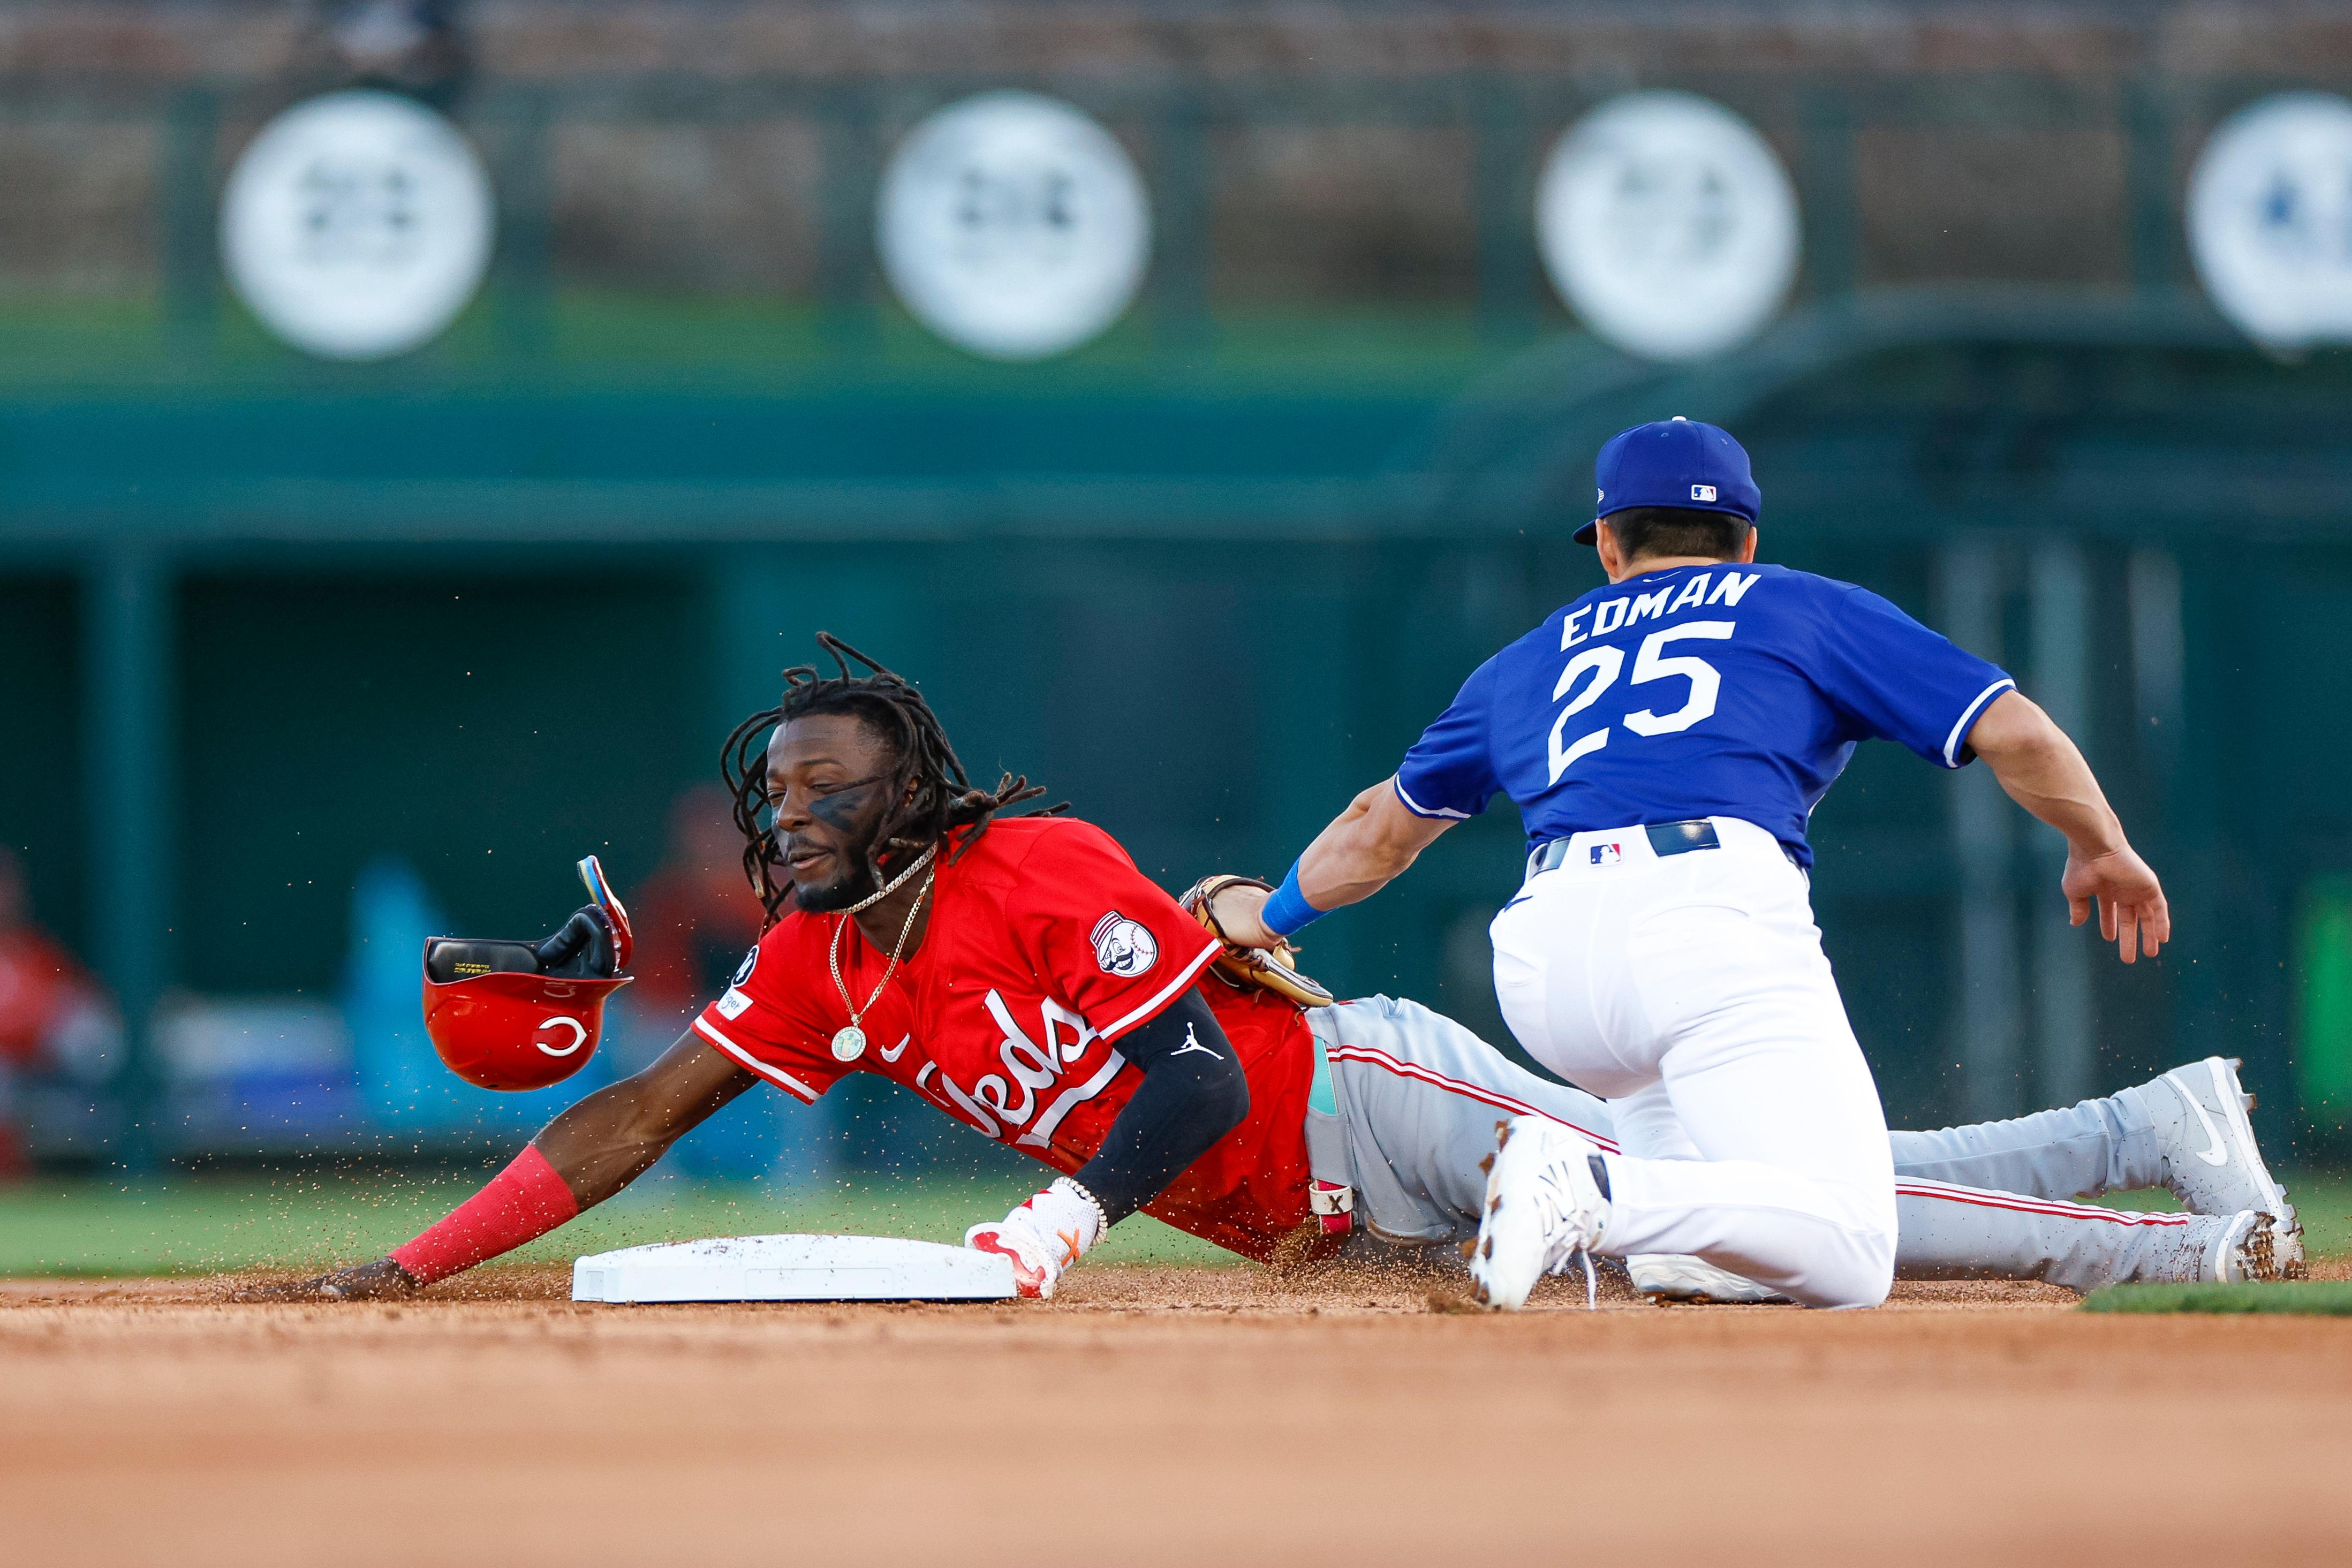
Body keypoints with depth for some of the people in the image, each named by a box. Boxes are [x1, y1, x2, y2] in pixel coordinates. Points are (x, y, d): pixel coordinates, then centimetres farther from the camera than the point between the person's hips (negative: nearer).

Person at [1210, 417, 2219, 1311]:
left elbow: (1386, 825, 46)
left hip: (1541, 961, 5)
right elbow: (2015, 733, 17)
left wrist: (1271, 917, 64)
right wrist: (2101, 851, 34)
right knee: (1845, 1265, -12)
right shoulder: (1811, 610, 25)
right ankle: (1598, 1196, -35)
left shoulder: (1535, 658, 34)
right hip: (1712, 911, -4)